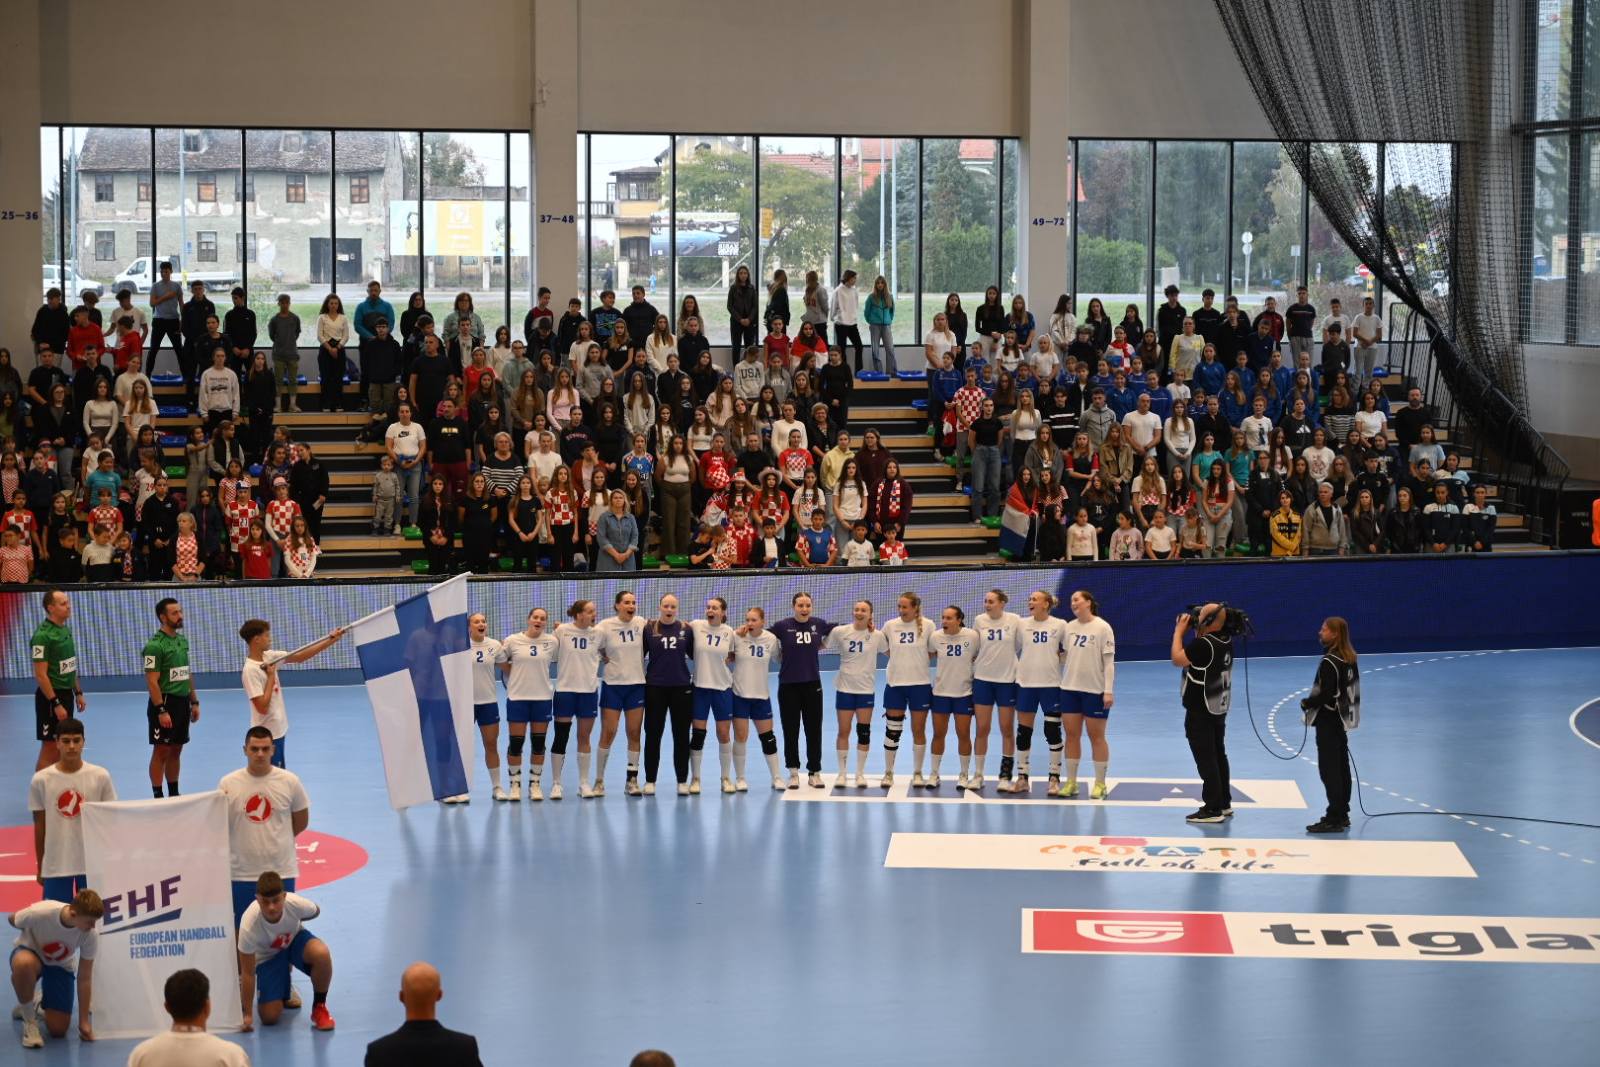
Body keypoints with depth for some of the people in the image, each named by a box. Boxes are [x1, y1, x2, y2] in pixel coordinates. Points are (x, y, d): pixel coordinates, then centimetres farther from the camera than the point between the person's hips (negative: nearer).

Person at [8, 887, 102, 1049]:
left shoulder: (91, 934, -28)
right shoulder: (40, 913, -37)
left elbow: (84, 978, -18)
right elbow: (12, 920, -11)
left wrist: (84, 1022, -16)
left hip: (61, 966, 2)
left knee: (58, 1030, -7)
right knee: (23, 964, -42)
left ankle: (40, 1005, 30)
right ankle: (29, 1020, -17)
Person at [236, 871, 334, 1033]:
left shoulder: (295, 904, -33)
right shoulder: (249, 926, -36)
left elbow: (315, 912, -4)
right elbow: (248, 973, -25)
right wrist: (247, 1015, -20)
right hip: (267, 957, -1)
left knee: (321, 954, -34)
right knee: (270, 1017, -12)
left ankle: (319, 1007, -9)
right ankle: (283, 991, 25)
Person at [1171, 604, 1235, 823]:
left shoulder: (1203, 644, -24)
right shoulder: (1227, 641, 3)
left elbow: (1177, 659, -19)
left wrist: (1179, 631, -10)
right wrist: (1195, 631, 8)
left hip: (1200, 712, -9)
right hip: (1219, 709, 9)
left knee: (1206, 760, -4)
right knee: (1218, 756, 18)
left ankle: (1213, 809, -2)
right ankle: (1225, 803, 27)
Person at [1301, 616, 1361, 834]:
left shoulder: (1329, 662, -20)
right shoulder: (1349, 659, 8)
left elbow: (1326, 695, -24)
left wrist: (1306, 704, -6)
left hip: (1328, 721, -9)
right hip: (1342, 720, 9)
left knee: (1329, 769, -6)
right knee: (1341, 767, 15)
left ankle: (1334, 819, -6)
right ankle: (1342, 814, 22)